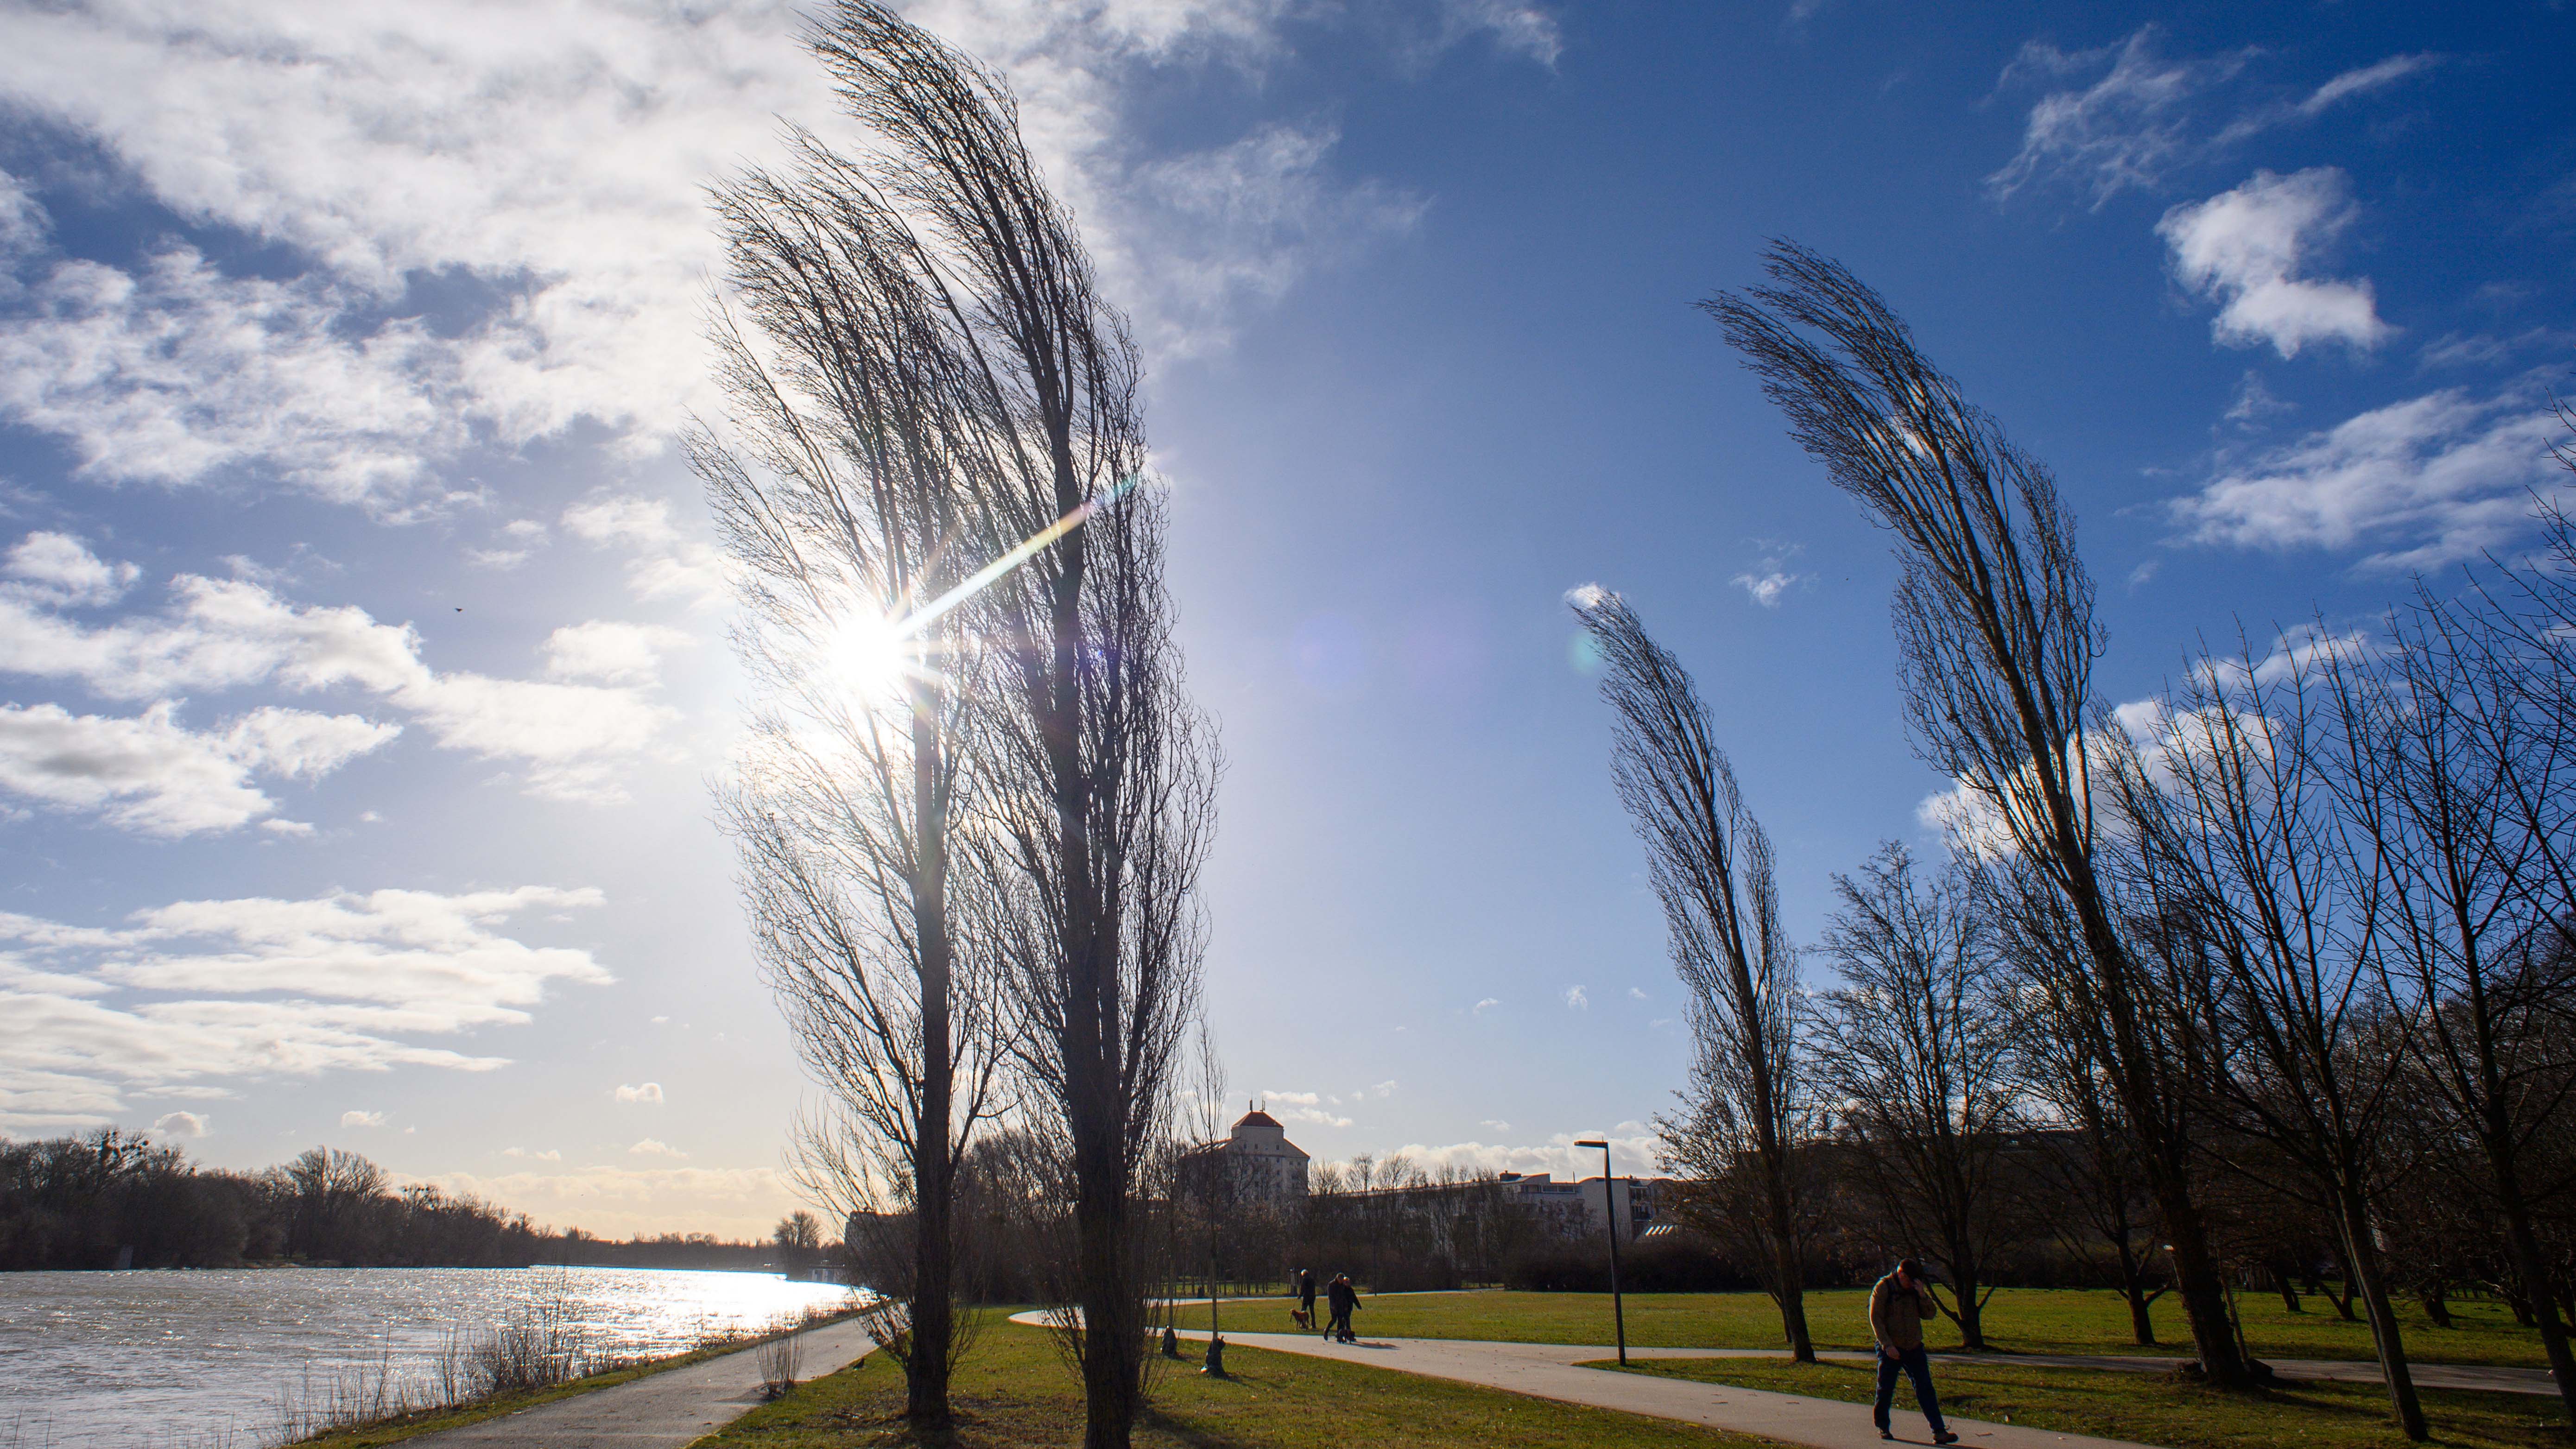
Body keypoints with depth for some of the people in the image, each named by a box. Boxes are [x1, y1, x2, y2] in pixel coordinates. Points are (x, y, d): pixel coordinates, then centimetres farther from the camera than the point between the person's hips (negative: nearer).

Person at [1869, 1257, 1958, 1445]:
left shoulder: (1915, 1290, 8)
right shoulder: (1883, 1288, -8)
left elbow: (1931, 1314, 3)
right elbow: (1875, 1318, -11)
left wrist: (1922, 1295, -13)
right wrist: (1887, 1345, -18)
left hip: (1914, 1348, 4)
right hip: (1890, 1350, -4)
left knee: (1926, 1390, -2)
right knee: (1886, 1390, 3)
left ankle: (1939, 1432, -3)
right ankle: (1883, 1428, 21)